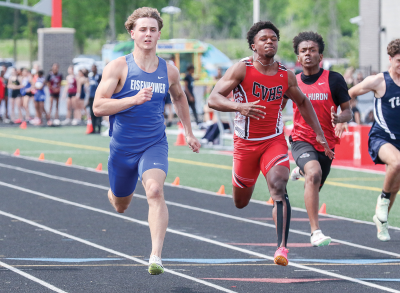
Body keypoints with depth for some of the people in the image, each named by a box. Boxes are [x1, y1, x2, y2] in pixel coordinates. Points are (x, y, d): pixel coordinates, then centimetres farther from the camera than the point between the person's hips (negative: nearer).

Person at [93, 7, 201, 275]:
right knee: (120, 206, 17)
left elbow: (179, 98, 24)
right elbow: (98, 107, -16)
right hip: (122, 147, 0)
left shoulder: (169, 71, 2)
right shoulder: (118, 67, -9)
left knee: (155, 190, -27)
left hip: (155, 145, 0)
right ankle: (115, 192, 57)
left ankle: (156, 257, -30)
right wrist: (134, 100, -27)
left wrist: (189, 132, 24)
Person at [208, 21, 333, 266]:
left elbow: (303, 102, 18)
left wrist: (319, 134, 14)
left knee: (279, 188, -25)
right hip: (245, 142, -1)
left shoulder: (286, 76, 0)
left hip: (274, 141, 1)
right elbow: (214, 99, -18)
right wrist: (240, 107, -37)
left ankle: (282, 247, -30)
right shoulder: (242, 69, -11)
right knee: (241, 203, 14)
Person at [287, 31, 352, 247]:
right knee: (314, 174, -32)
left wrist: (339, 119, -25)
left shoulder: (334, 79, -6)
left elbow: (348, 111, -3)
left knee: (313, 189, 19)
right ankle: (315, 232, -35)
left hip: (327, 143, 2)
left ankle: (302, 171, 59)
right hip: (302, 141, -2)